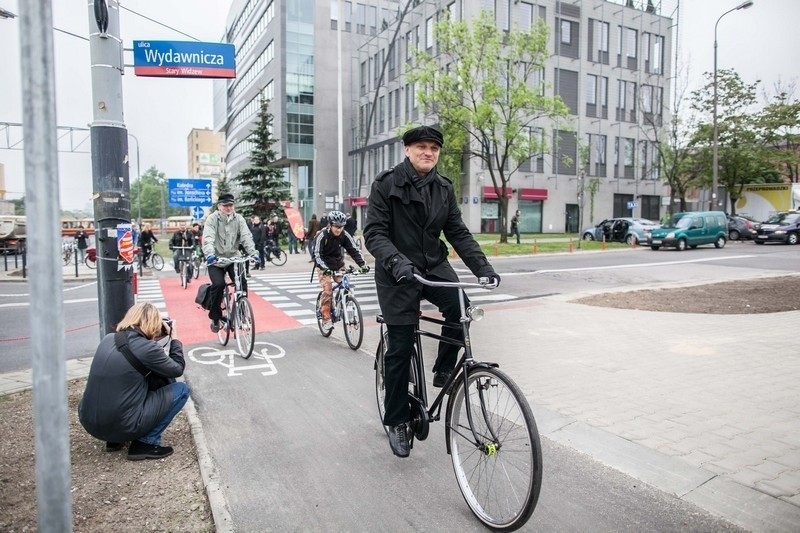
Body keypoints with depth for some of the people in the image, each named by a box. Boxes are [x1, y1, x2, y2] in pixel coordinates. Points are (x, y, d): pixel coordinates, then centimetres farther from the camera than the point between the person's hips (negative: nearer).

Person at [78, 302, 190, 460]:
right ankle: (146, 443, 2)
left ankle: (115, 439, 22)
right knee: (181, 389, 4)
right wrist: (174, 339, 12)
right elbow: (177, 369, 2)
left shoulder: (108, 339, 5)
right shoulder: (147, 348, -14)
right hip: (122, 426, -7)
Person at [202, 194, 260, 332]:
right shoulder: (212, 219, -9)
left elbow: (246, 236, -11)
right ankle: (215, 318, 0)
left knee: (242, 282, -18)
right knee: (218, 284, -20)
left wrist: (253, 253, -27)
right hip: (216, 259, -2)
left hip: (233, 258, 2)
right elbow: (208, 238, -23)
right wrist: (209, 254, -42)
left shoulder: (238, 218, -1)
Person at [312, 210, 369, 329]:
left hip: (338, 264, 4)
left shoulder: (345, 235, -12)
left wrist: (363, 264, -28)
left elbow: (354, 250, -13)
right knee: (327, 290, -16)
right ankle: (326, 319, -7)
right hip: (324, 266, -4)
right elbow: (317, 254, -25)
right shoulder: (322, 236, -21)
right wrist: (324, 268, -41)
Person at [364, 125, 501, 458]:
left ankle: (444, 370, 1)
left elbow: (458, 232, 4)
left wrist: (482, 266, -9)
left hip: (434, 266, 4)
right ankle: (397, 421, 16)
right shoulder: (386, 184, -8)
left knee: (459, 307, -26)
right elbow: (374, 233, -15)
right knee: (401, 349, -2)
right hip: (399, 274, -4)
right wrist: (396, 260, -33)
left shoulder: (443, 188, 6)